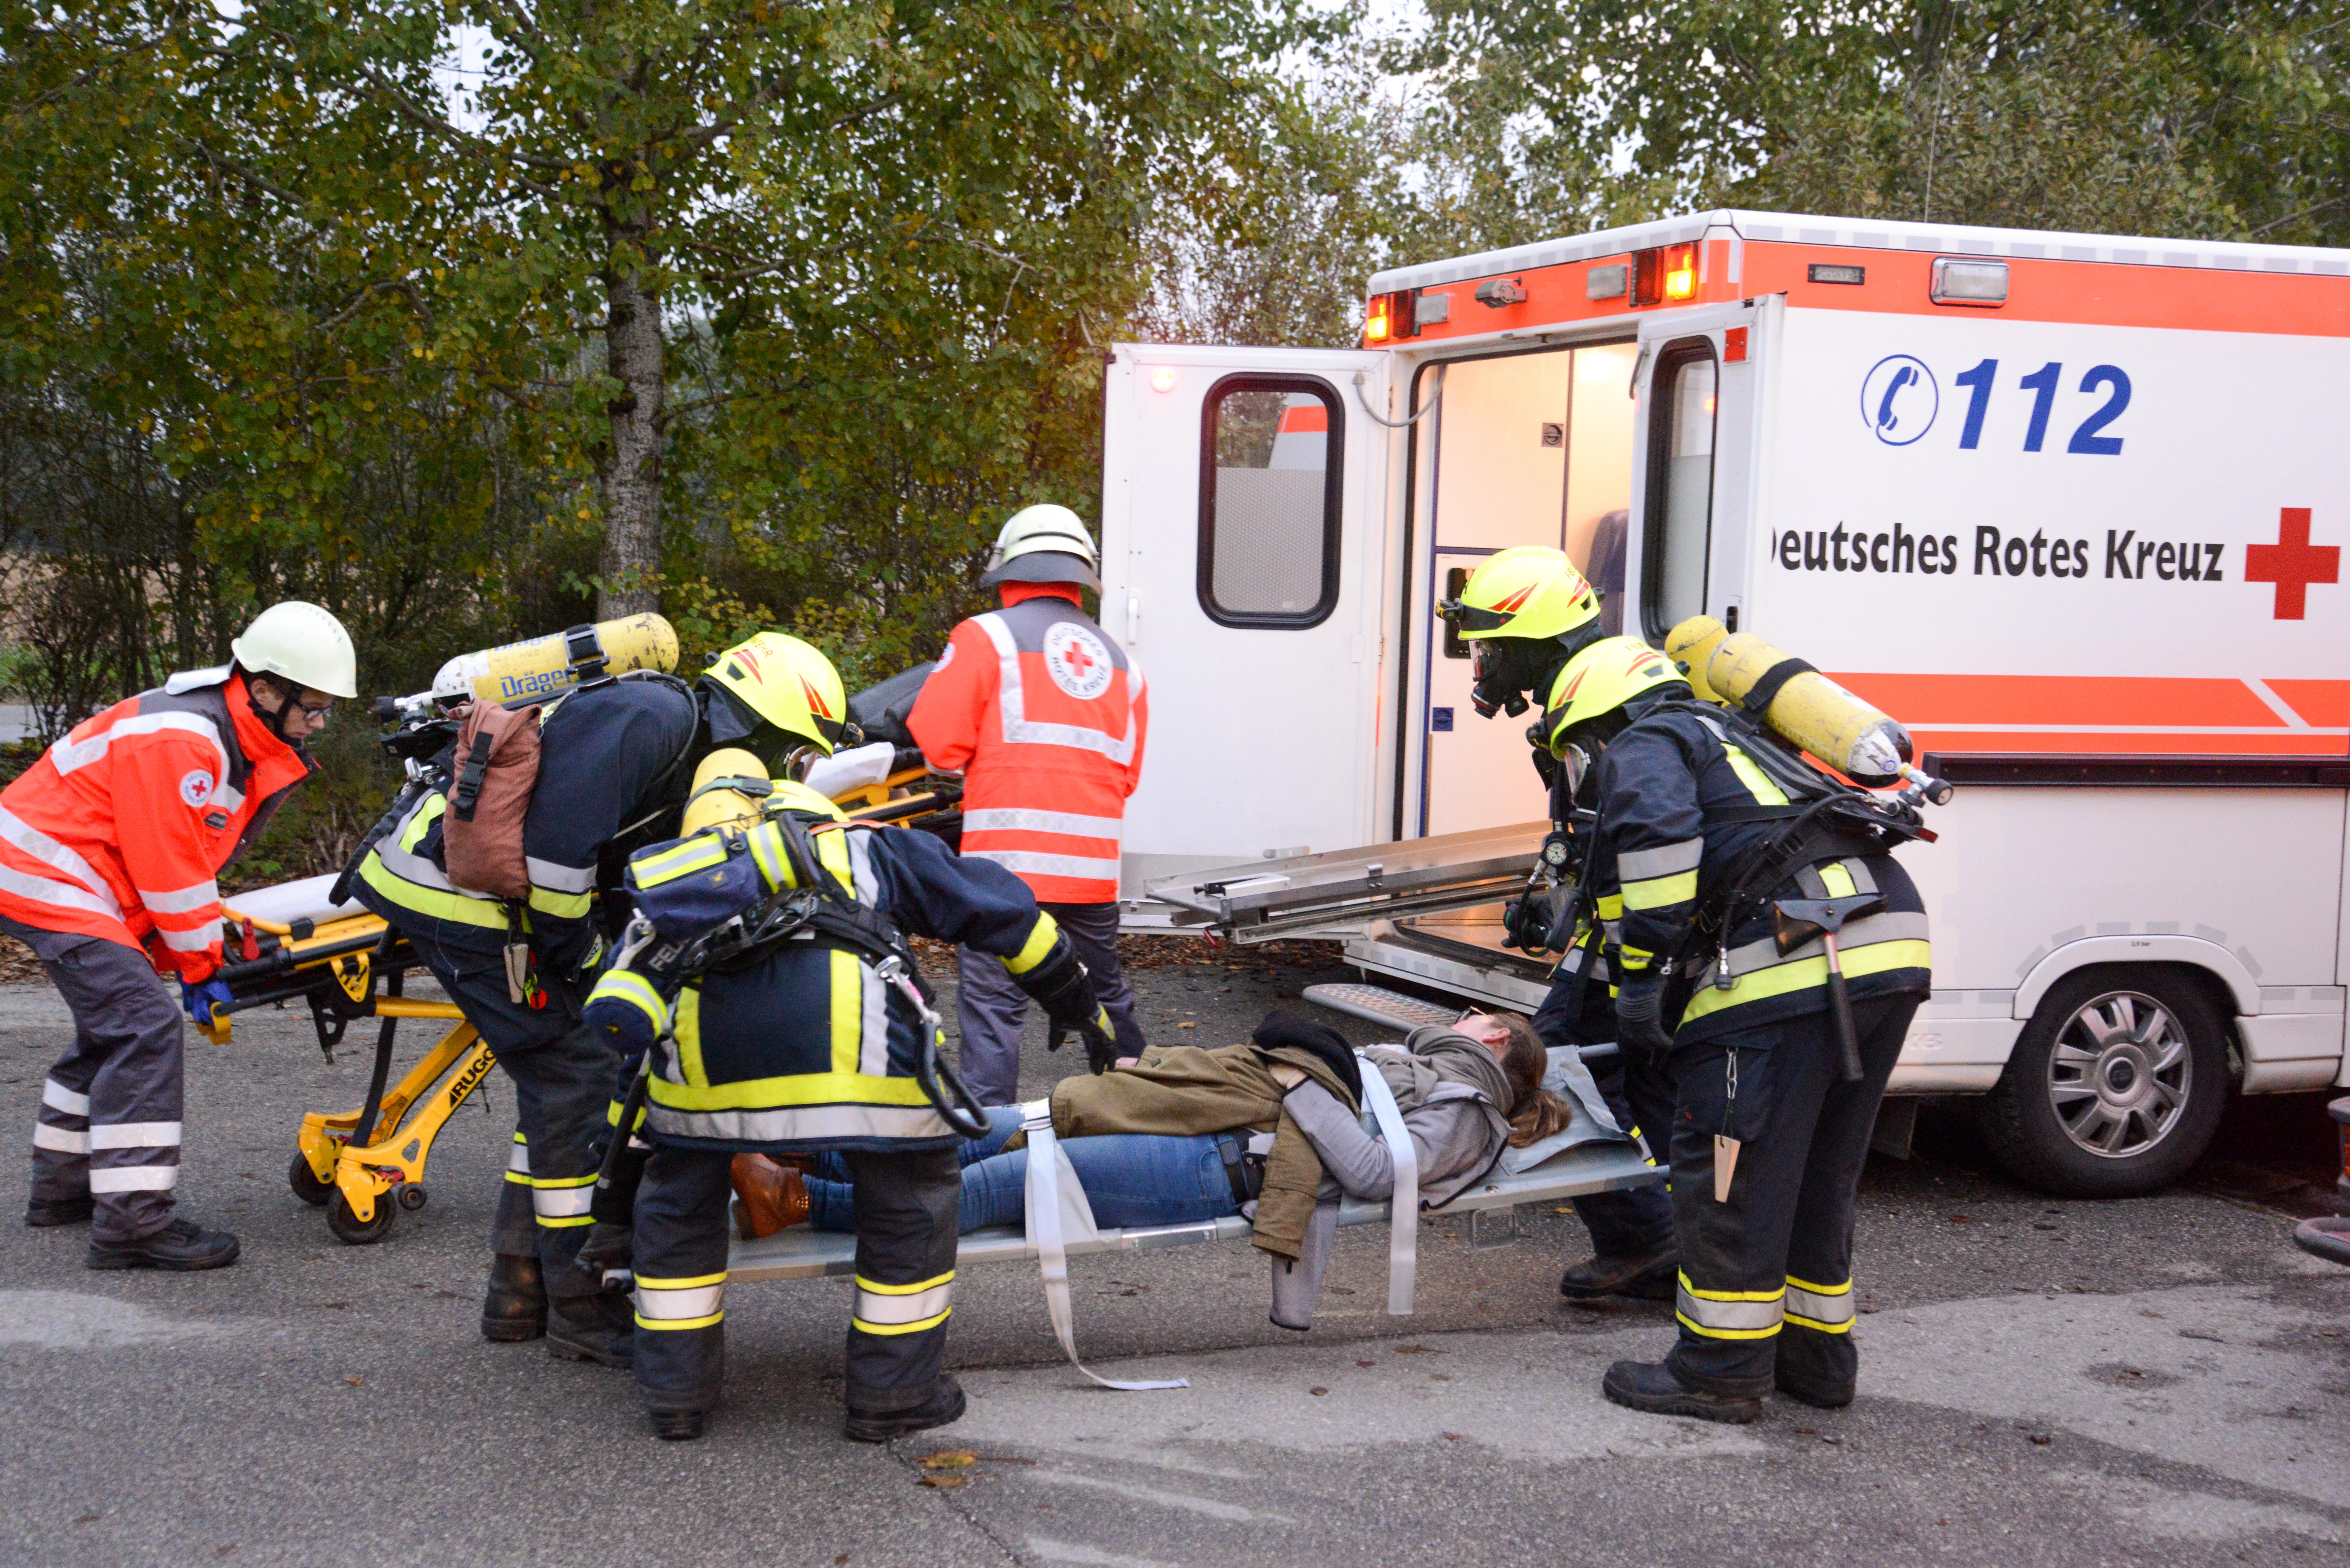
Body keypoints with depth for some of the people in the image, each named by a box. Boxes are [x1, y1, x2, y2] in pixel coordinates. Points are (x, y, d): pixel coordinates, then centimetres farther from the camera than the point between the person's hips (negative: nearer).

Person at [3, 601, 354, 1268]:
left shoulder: (242, 741, 7)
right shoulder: (179, 739, -25)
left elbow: (188, 859, 15)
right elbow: (165, 867, -21)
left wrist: (199, 948, 8)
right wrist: (201, 963, -11)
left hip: (57, 880, 11)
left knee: (113, 1027, 21)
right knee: (145, 1030, -19)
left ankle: (62, 1185, 35)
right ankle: (131, 1222, -21)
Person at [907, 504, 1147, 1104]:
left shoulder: (986, 637, -2)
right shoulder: (1118, 658, 15)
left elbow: (935, 744, -5)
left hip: (1010, 862, -5)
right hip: (1094, 867, 5)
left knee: (993, 1004, -4)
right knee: (1105, 993, 21)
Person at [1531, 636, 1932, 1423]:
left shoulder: (1643, 748, 8)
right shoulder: (1728, 741, 37)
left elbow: (1659, 837, -14)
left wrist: (1646, 971, -14)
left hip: (1792, 963, -9)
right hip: (1893, 953, 9)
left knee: (1729, 1170, -1)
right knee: (1819, 1172, 19)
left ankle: (1722, 1367, 5)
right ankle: (1816, 1352, 28)